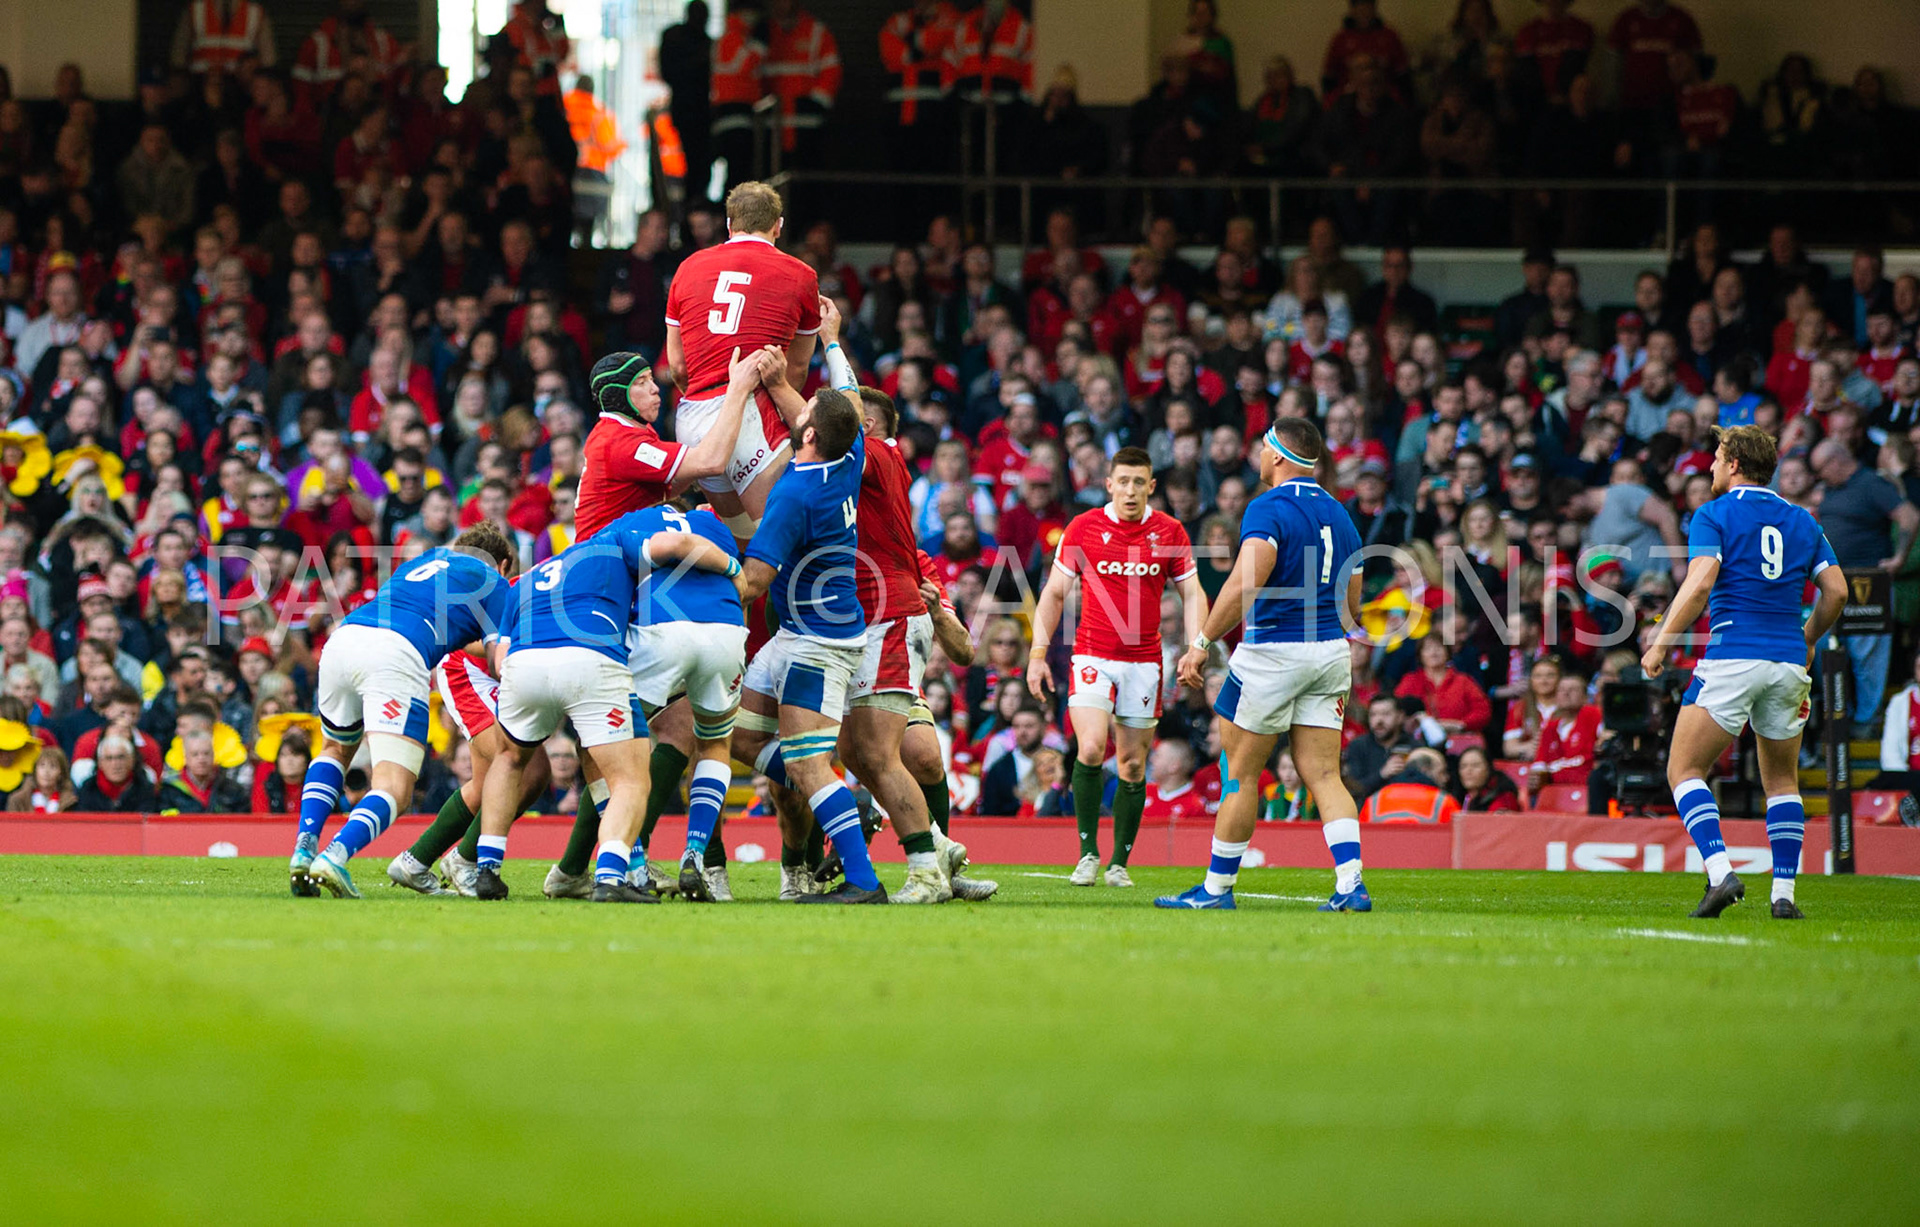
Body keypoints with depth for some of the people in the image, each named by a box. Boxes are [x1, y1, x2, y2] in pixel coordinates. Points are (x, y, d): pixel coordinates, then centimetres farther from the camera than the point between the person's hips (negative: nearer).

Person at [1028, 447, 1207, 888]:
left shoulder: (1169, 532, 3)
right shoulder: (1083, 527, 0)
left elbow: (1192, 595, 8)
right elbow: (1054, 592, 6)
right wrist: (1037, 654, 0)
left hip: (1143, 661, 2)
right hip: (1092, 657, -2)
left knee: (1133, 765, 3)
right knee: (1091, 749, -19)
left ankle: (1119, 863, 14)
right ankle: (1088, 852, -7)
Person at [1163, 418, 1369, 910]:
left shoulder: (1269, 509, -12)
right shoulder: (1338, 514, 12)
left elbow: (1246, 583, -24)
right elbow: (1351, 606, 17)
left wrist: (1202, 643, -20)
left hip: (1273, 649, -7)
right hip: (1331, 650, 7)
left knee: (1239, 772, 3)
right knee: (1323, 774, 5)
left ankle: (1217, 887, 8)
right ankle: (1351, 884, -10)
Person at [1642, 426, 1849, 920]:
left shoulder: (1714, 515, 0)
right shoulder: (1801, 521, 15)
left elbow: (1699, 584, -14)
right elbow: (1837, 590, 10)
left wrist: (1661, 643, -9)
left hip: (1731, 657, -5)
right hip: (1788, 664, 5)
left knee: (1685, 770, 2)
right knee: (1782, 781, 17)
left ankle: (1721, 873, -17)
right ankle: (1784, 894, 6)